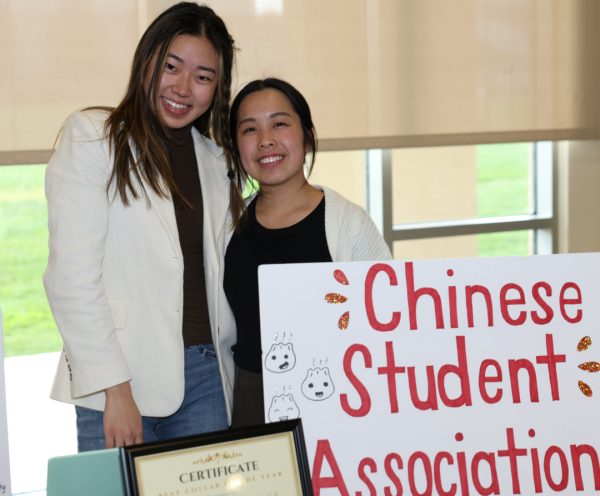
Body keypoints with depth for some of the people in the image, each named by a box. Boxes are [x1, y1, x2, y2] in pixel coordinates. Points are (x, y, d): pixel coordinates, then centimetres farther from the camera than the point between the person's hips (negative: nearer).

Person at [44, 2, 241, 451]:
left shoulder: (214, 160, 15)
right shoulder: (92, 137, -3)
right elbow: (71, 279, -10)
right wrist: (115, 390, -15)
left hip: (206, 376, 5)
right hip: (123, 380, -4)